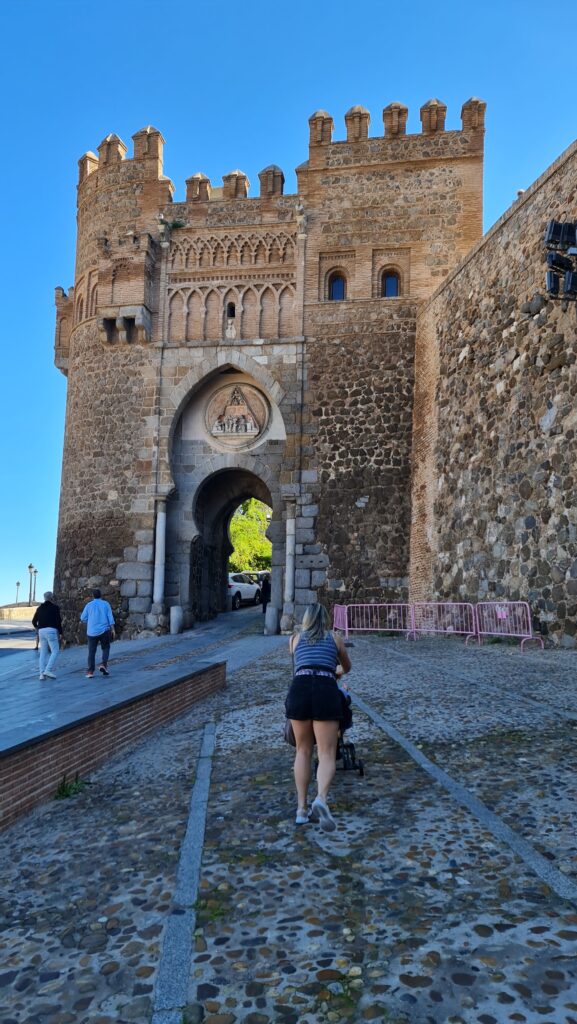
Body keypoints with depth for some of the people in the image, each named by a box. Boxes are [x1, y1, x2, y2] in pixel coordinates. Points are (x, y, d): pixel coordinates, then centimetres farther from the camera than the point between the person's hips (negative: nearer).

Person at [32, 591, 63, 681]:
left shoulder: (40, 608, 15)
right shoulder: (55, 607, -1)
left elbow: (34, 621, 17)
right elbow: (58, 621, -6)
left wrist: (38, 628, 37)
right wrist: (60, 633, 2)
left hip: (41, 631, 6)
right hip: (51, 631, -6)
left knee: (43, 653, 9)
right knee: (55, 651, -3)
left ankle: (42, 674, 5)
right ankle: (48, 670, -16)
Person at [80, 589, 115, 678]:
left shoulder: (89, 605, 3)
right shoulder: (106, 604, 3)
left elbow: (83, 618, 5)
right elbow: (110, 617, -2)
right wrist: (112, 629, 0)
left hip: (92, 632, 0)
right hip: (104, 630, 0)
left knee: (91, 652, 4)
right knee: (105, 648, 17)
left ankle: (90, 671, -1)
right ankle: (104, 665, -3)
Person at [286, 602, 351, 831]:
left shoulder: (295, 638, 25)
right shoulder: (334, 638, 22)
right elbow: (347, 667, 40)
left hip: (299, 689, 2)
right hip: (326, 691, -1)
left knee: (303, 750, 17)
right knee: (327, 754, -1)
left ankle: (301, 808, 14)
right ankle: (321, 799, -27)